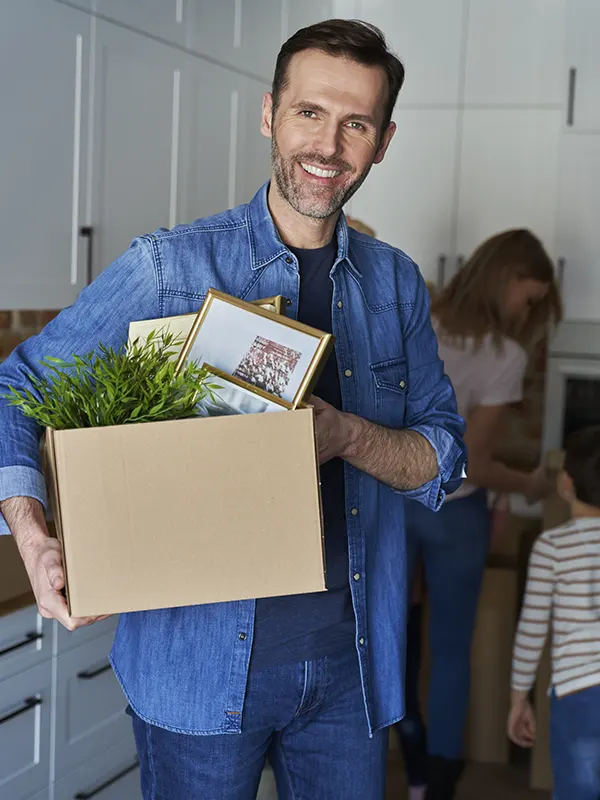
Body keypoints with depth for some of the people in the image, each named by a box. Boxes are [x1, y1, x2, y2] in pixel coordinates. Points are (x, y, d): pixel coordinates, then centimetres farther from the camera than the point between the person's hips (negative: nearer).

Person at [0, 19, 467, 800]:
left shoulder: (396, 283, 5)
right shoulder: (168, 268, -7)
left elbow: (445, 458, 6)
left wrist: (348, 435, -15)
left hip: (351, 658, 4)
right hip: (204, 665, -3)